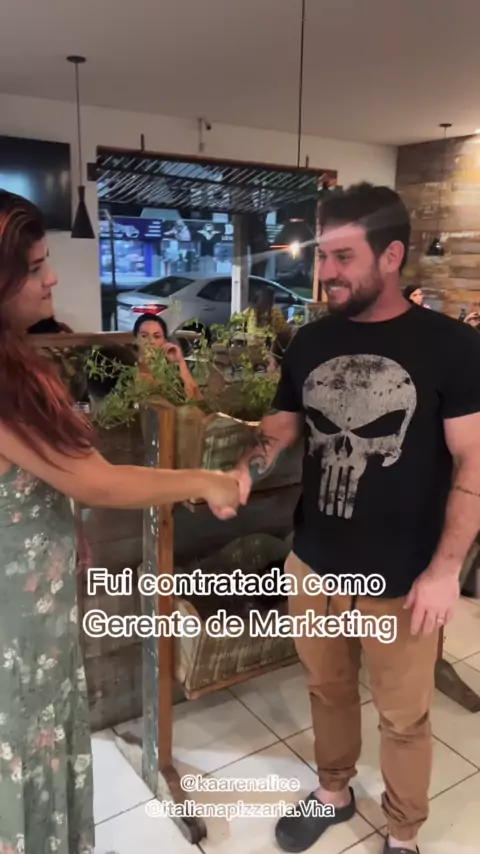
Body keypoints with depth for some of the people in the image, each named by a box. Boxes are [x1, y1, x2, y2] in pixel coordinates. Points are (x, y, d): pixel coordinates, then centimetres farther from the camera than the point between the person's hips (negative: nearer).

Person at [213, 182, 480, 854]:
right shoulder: (310, 341, 1)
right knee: (327, 688, 24)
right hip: (313, 565, 4)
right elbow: (283, 425, 9)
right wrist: (243, 473, -11)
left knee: (404, 717, 16)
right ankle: (333, 791, 51)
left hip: (401, 579, -4)